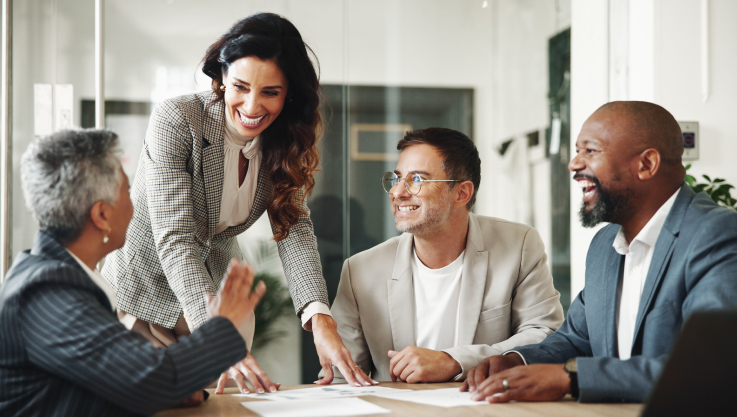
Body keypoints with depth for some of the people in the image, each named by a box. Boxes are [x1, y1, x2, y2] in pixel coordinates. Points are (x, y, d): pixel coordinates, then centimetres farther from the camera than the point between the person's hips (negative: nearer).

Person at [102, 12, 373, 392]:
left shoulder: (283, 143, -8)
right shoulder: (175, 121, -26)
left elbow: (293, 229, -17)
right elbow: (175, 241, -33)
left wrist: (320, 318, -35)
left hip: (219, 288, 5)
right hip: (146, 286, -4)